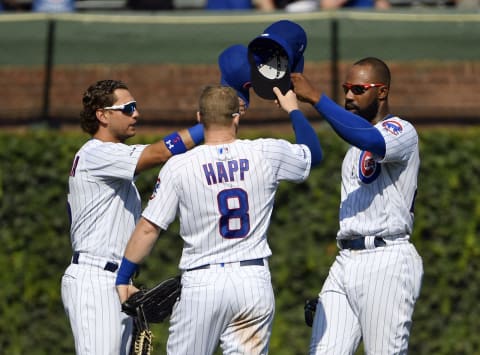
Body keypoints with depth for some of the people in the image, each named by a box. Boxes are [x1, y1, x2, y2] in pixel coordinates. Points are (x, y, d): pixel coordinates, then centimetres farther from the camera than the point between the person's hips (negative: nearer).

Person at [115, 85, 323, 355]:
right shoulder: (266, 154, -1)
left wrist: (123, 278, 8)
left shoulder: (178, 167, -5)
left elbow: (148, 229, -2)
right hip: (255, 282, 2)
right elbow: (314, 154, 20)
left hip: (202, 284, -2)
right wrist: (294, 110, 34)